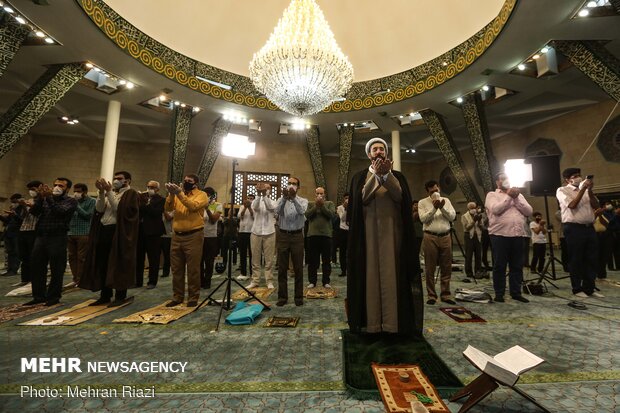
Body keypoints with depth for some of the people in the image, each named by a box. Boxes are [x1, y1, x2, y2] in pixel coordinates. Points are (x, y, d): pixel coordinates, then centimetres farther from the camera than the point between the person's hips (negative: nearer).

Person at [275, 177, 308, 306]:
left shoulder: (303, 200, 4)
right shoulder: (281, 199, 7)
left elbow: (301, 211, -19)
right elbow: (277, 210, -15)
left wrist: (293, 198, -32)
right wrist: (285, 197, -30)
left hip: (297, 236, -1)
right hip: (282, 236, 1)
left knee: (298, 268, 6)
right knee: (282, 268, 7)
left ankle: (299, 296, 19)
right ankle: (282, 296, 20)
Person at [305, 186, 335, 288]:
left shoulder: (329, 203, 9)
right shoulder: (310, 204, 11)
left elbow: (332, 215, -7)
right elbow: (307, 215, -5)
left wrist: (322, 205, -11)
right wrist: (316, 205, -10)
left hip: (326, 234, 0)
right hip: (313, 234, 0)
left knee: (326, 260, 6)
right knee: (312, 260, 6)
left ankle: (326, 281, 17)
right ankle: (312, 281, 17)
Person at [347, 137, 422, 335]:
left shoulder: (397, 175, 12)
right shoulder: (360, 177, 10)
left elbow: (400, 196, -7)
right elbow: (361, 199, -8)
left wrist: (387, 174, -15)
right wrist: (376, 174, -12)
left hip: (392, 231, 1)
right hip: (368, 232, 0)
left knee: (391, 274, 0)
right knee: (370, 273, 0)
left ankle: (393, 323, 9)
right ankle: (371, 323, 9)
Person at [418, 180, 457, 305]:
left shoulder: (446, 200, 11)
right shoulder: (422, 202, 2)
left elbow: (452, 217, 2)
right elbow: (423, 219, -11)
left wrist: (442, 208, -11)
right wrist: (434, 208, -17)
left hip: (445, 237, 3)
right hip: (430, 237, -3)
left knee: (446, 267, 8)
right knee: (430, 268, 2)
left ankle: (446, 295, 21)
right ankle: (431, 295, 13)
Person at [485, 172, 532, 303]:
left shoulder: (518, 195, 19)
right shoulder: (492, 195, 5)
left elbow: (529, 211, 6)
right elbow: (496, 209, -15)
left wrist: (516, 198, -4)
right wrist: (509, 196, -8)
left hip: (518, 235, 5)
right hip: (499, 235, -4)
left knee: (517, 266, 10)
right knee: (499, 266, 1)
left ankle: (516, 292, 22)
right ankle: (499, 293, 10)